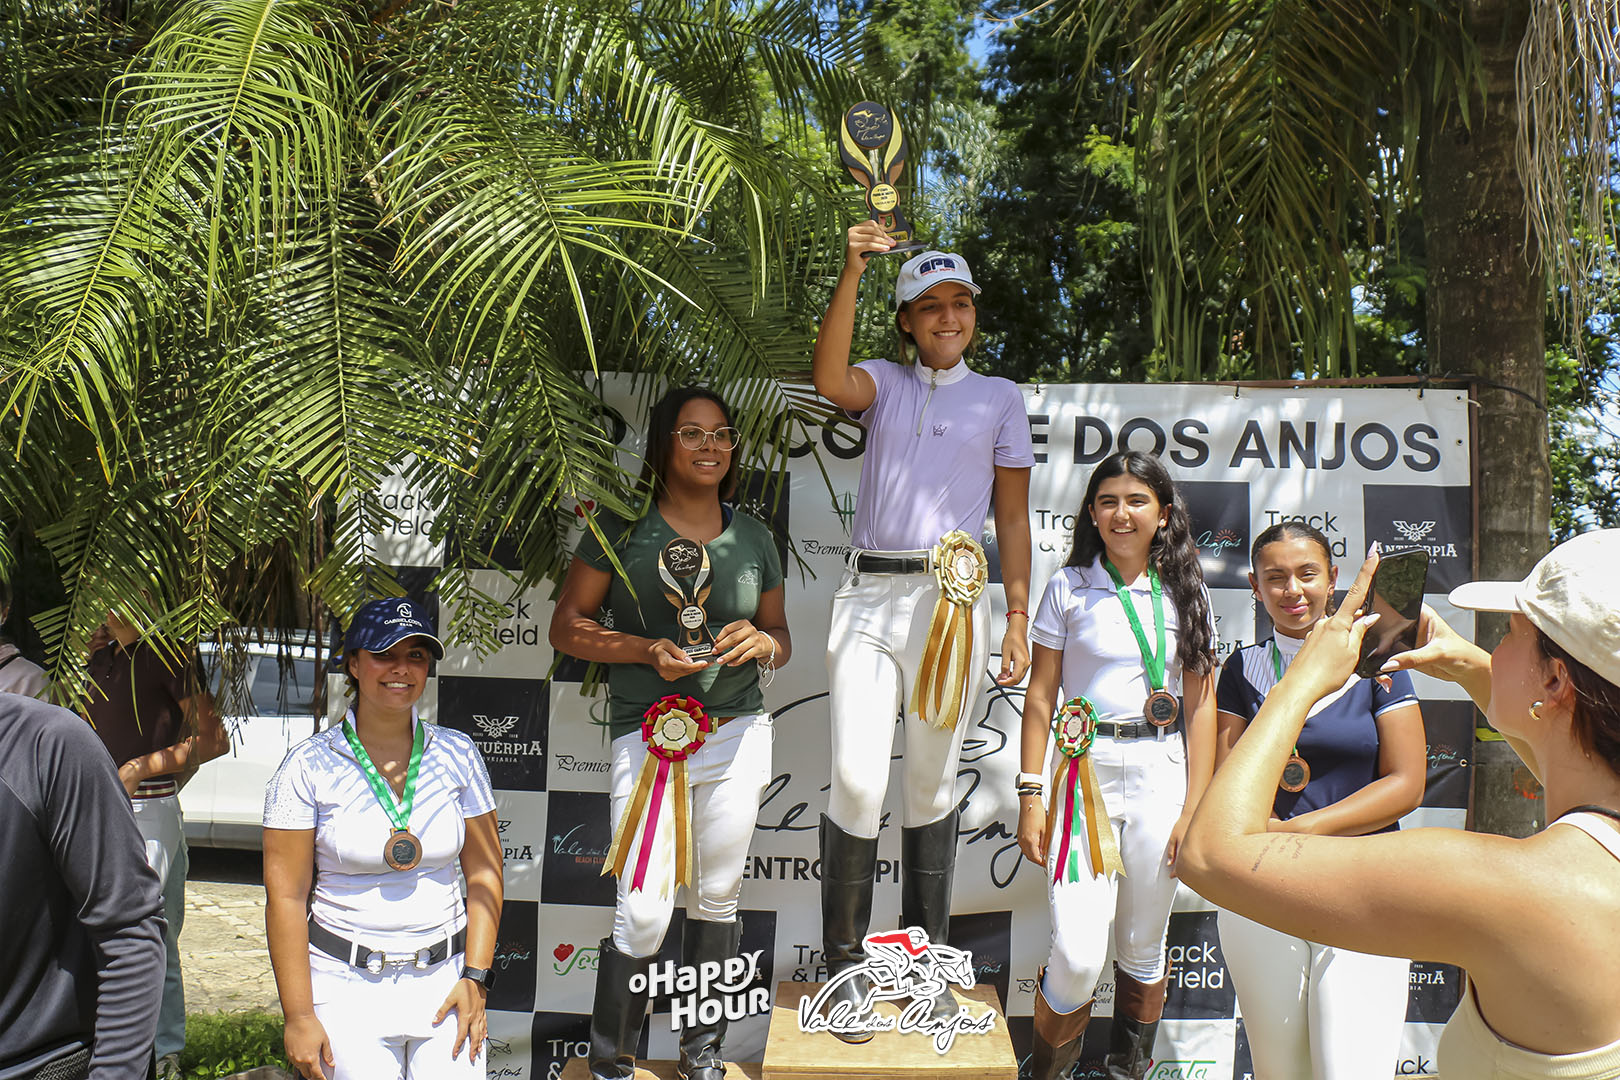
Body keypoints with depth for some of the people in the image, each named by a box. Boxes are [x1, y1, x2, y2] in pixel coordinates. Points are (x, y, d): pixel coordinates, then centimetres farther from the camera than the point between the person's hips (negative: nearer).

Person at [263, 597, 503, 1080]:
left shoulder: (456, 754, 2)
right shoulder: (310, 765, -5)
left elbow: (484, 872, 5)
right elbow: (286, 895, -5)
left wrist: (475, 977, -2)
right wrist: (298, 1016, -7)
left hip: (444, 980, 2)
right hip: (346, 985, -2)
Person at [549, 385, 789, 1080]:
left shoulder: (752, 539, 9)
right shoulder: (622, 528, -2)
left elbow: (780, 639, 16)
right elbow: (567, 627, -1)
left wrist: (763, 642, -8)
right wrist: (648, 650, -15)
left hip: (737, 734, 4)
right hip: (647, 736, -3)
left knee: (717, 898, 12)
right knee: (644, 911, -6)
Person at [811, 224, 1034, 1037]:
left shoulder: (999, 398, 13)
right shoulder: (886, 384, 13)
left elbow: (1013, 516, 9)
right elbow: (830, 381, -12)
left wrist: (1018, 621, 2)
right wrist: (852, 270, -16)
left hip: (951, 601, 0)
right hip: (867, 596, 0)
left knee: (931, 786, 8)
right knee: (857, 781, -8)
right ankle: (845, 963, 7)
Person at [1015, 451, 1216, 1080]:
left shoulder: (1185, 593, 6)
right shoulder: (1068, 588, 2)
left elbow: (1201, 707, 5)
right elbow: (1041, 697, 2)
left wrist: (1195, 808, -1)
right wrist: (1031, 795, -4)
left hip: (1162, 774, 2)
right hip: (1087, 771, -2)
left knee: (1143, 947, 13)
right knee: (1078, 955, -9)